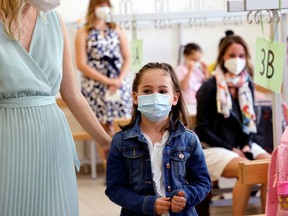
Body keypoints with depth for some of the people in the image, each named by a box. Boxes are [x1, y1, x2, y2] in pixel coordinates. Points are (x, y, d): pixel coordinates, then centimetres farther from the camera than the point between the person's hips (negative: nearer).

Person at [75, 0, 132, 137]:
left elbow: (127, 58, 9)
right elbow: (81, 64, -5)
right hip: (95, 87, -2)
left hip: (119, 86, 3)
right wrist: (107, 81, -12)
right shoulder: (83, 33, 3)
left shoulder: (117, 30, 12)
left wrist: (119, 80, -9)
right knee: (105, 128, -3)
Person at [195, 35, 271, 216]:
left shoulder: (247, 84, 5)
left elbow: (250, 121, 13)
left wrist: (247, 146, -6)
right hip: (213, 148, -6)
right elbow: (203, 130, -12)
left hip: (241, 144, 6)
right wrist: (232, 150, -14)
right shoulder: (210, 88, -12)